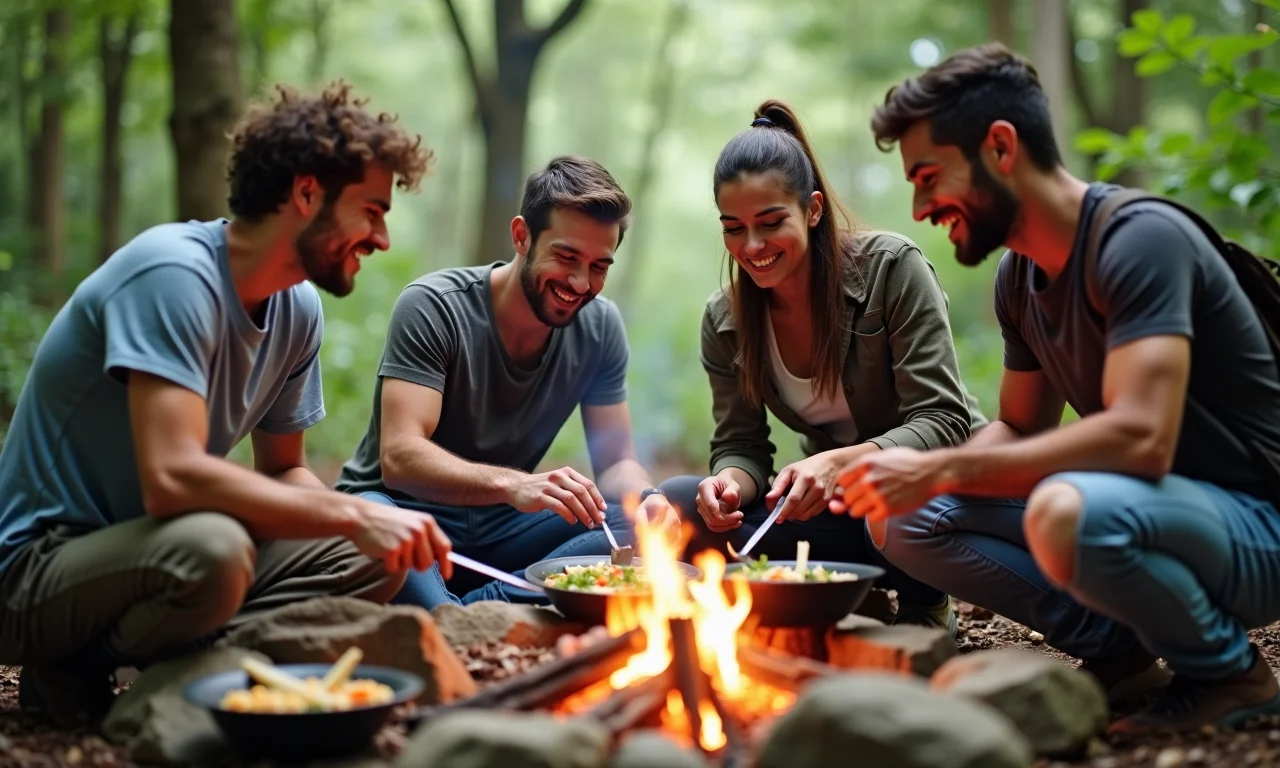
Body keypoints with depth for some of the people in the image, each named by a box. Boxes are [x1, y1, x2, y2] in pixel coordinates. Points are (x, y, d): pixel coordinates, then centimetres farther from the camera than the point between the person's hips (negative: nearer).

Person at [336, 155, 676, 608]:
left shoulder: (601, 326, -2)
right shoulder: (433, 307, -17)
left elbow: (616, 462, 2)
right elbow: (399, 457, -27)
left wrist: (646, 499, -23)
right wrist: (512, 484, -44)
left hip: (499, 527, 5)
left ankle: (481, 609, -28)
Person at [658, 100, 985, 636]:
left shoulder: (893, 268, -17)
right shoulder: (724, 321, -3)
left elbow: (942, 422, -21)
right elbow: (740, 446, -1)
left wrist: (840, 462, -38)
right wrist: (729, 483, -27)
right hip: (833, 497, 5)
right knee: (675, 505, -16)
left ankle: (925, 608, -6)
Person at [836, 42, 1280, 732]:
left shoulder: (1139, 239, -22)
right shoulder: (1018, 277, 5)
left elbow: (1141, 439, -33)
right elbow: (1020, 428, 15)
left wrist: (940, 469, -29)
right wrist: (911, 475, -6)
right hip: (1147, 506, 8)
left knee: (1067, 510, -38)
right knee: (913, 526, -3)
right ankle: (1120, 649, 3)